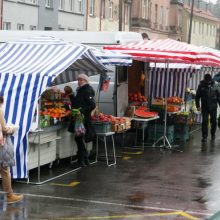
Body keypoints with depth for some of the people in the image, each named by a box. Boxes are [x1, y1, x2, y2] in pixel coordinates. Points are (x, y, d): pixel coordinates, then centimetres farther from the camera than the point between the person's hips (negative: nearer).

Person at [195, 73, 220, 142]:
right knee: (205, 121, -4)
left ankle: (213, 134, 28)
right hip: (204, 107, -1)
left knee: (214, 121, 9)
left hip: (213, 107, 1)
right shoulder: (201, 86, -3)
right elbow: (197, 97, 2)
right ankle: (204, 136, 2)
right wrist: (198, 106, -5)